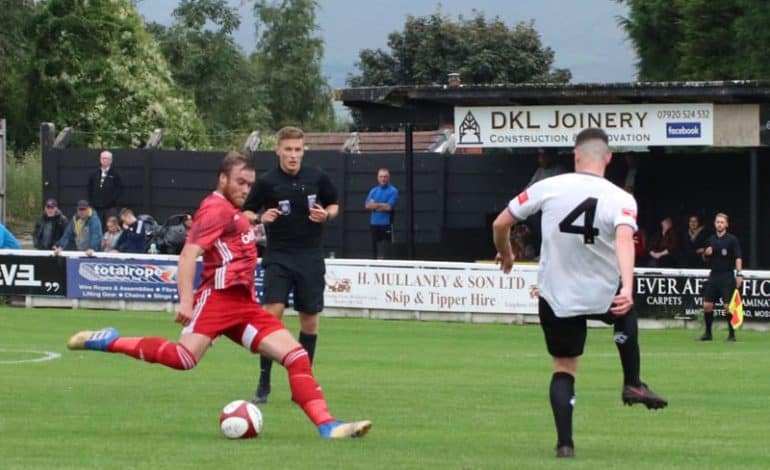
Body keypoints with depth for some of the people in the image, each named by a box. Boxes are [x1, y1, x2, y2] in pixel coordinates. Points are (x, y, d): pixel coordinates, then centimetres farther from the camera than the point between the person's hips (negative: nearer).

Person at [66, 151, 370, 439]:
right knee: (185, 358, -28)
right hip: (219, 297, -9)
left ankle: (327, 425, -5)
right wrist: (186, 301, -27)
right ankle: (110, 342, -11)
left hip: (244, 305, 9)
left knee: (297, 357, -1)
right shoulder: (217, 208, -4)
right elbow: (188, 254, -17)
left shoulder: (233, 213, 25)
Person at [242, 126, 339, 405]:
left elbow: (333, 205, 15)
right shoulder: (266, 182, -6)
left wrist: (326, 215, -7)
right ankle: (264, 383, -9)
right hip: (278, 257, -2)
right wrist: (260, 218, -19)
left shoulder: (317, 178, 1)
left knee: (310, 319, 5)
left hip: (311, 257, 2)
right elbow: (245, 213, 2)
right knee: (272, 312, -15)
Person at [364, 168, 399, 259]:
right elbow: (368, 205, 2)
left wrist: (375, 205, -1)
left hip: (386, 225, -5)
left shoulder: (393, 191, -2)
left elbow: (389, 207, -11)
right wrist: (382, 205, -8)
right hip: (374, 224, 5)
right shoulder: (374, 191, 14)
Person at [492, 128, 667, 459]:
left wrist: (506, 255, 17)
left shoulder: (548, 188, -9)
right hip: (603, 295, 0)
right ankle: (632, 384, 32)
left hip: (556, 298, 0)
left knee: (564, 368, 13)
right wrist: (627, 289, -41)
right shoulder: (621, 200, -12)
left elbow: (500, 224, -3)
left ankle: (565, 442, 2)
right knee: (625, 314, 35)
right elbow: (624, 240, -31)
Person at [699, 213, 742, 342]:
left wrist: (739, 274, -22)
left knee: (728, 306, -7)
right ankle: (708, 333, 13)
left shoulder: (732, 239, -5)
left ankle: (731, 334, 3)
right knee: (707, 305, 1)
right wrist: (706, 253, -3)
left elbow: (738, 258, -11)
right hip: (713, 276, 5)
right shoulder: (710, 240, 10)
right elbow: (705, 259, 20)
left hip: (727, 277, -5)